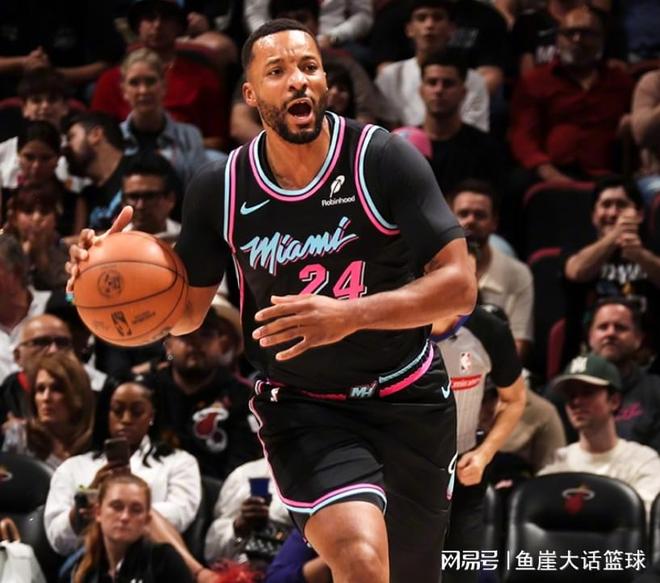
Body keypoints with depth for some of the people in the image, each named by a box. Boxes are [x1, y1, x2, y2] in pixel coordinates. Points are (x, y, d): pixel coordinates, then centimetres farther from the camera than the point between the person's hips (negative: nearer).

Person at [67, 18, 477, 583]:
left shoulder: (384, 159, -15)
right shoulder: (220, 188, -7)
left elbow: (459, 285, -18)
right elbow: (186, 311, 6)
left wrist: (350, 314, -34)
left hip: (408, 400, 1)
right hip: (303, 408, -1)